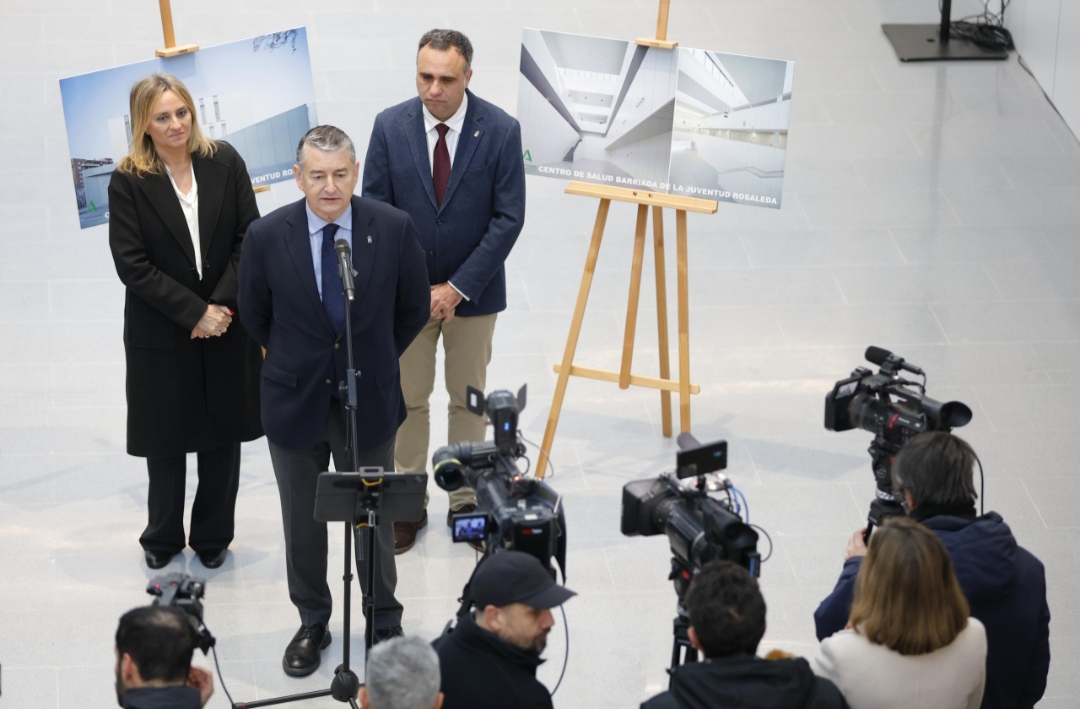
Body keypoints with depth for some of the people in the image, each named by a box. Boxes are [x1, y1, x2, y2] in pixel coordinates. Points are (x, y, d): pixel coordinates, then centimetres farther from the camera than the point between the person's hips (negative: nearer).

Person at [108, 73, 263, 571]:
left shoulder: (224, 162, -3)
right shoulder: (128, 182, -9)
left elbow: (249, 237, -4)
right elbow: (132, 265, -12)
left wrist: (222, 305, -15)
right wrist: (195, 313, -16)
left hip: (227, 325, 2)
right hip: (161, 333, -2)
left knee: (223, 434, 10)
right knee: (165, 438, 9)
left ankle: (213, 538, 27)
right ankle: (163, 540, 28)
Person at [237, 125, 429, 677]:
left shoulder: (393, 229, -13)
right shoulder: (268, 237, -14)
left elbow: (413, 310, 3)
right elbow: (255, 315, 4)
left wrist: (373, 362, 9)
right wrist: (296, 363, 11)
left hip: (370, 403, 0)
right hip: (295, 404, 1)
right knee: (302, 522, 15)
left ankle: (385, 624, 30)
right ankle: (312, 623, 34)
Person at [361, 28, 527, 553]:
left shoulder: (500, 131, -13)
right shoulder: (389, 127, -10)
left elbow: (508, 218, -12)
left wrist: (458, 288, -16)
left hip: (473, 292, -1)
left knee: (468, 400, 12)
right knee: (407, 399, 9)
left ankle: (466, 503, 24)